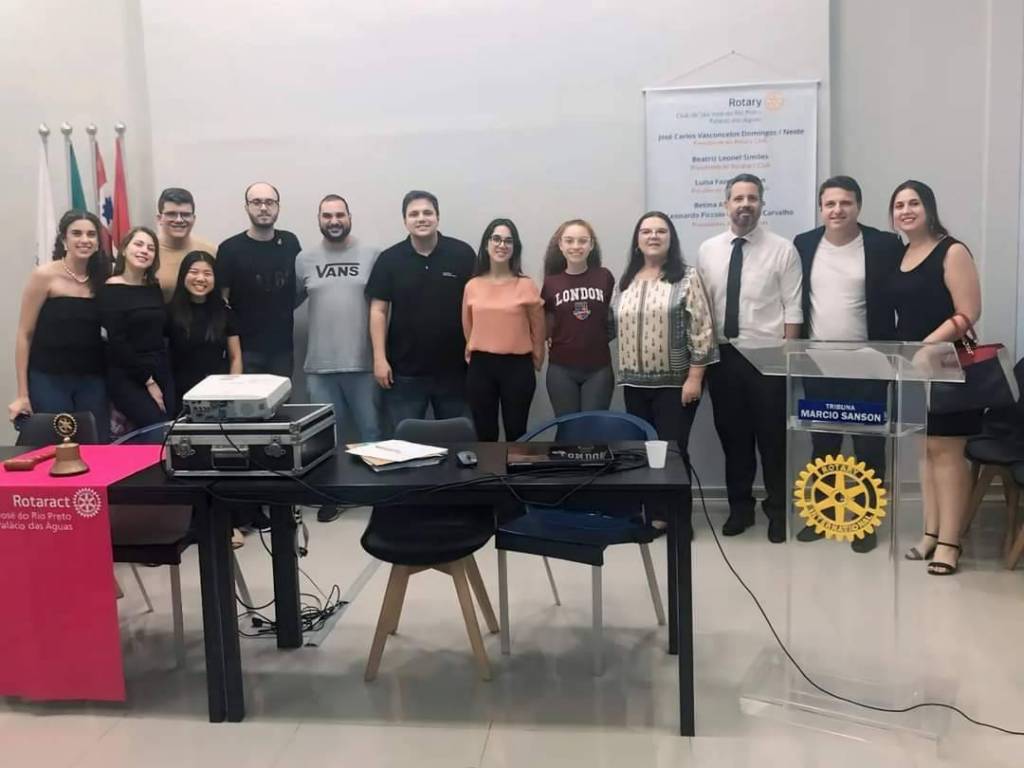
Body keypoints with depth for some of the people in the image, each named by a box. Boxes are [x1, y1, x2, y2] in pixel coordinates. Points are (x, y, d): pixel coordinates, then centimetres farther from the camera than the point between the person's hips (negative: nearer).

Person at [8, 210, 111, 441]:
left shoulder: (100, 279, 6)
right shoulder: (44, 275, -5)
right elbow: (24, 334, -5)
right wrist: (22, 393, -9)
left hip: (92, 380, 3)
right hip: (48, 379, -3)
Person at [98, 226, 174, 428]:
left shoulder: (154, 288, 14)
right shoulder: (111, 290, -6)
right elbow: (117, 344, -11)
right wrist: (147, 381, -11)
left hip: (162, 374, 6)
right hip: (128, 379, -6)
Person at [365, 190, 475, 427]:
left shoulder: (462, 254, -3)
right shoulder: (389, 259, 0)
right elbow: (378, 311, 0)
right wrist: (380, 358, -6)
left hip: (454, 368, 0)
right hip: (404, 371, 0)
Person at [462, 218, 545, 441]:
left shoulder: (526, 285, -4)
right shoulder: (472, 286, 4)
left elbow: (538, 328, 4)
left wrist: (535, 361, 10)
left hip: (517, 366, -2)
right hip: (480, 367, 2)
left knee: (516, 433, 7)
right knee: (484, 434, 10)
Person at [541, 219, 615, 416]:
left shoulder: (604, 277, -3)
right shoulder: (551, 282, -1)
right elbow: (543, 318, 14)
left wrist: (601, 336, 1)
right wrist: (549, 338, 1)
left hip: (598, 368, -1)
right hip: (562, 369, 1)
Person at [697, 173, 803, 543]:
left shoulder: (782, 249, -3)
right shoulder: (707, 250, 5)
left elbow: (793, 309, -5)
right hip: (722, 356, 3)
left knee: (772, 436, 5)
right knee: (732, 434, 12)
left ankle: (778, 510, 21)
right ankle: (740, 507, 27)